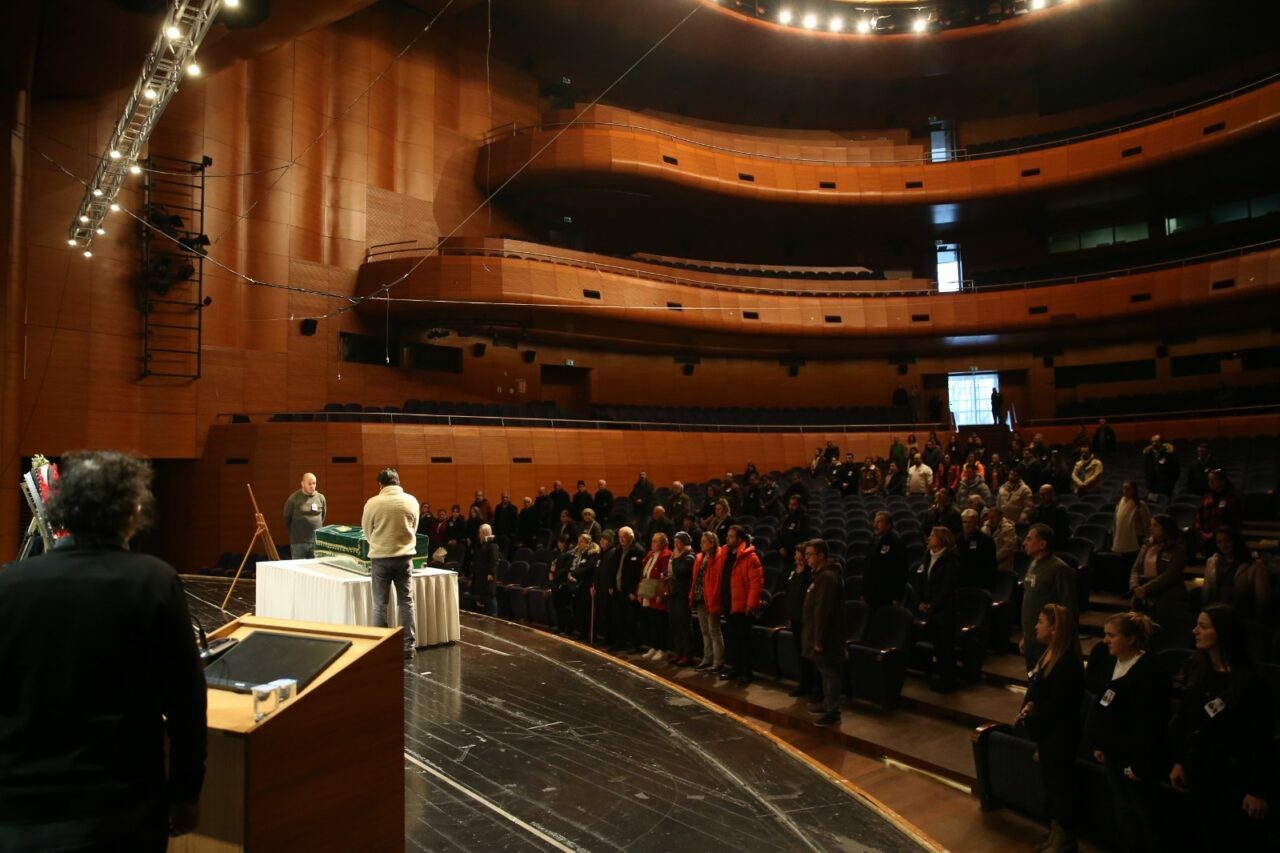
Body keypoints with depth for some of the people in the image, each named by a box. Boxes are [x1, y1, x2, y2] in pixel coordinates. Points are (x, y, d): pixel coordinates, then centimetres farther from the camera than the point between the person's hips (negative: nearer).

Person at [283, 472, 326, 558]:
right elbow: (286, 518, 6)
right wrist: (294, 531, 12)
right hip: (299, 541, -3)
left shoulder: (321, 498, 4)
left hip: (317, 541, 3)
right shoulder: (294, 498, -4)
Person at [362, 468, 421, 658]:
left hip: (380, 557, -2)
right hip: (404, 556, 2)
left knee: (380, 605, 8)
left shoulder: (373, 503, -8)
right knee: (406, 602, 9)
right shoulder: (411, 501, -1)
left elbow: (366, 531, 5)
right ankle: (408, 646, 12)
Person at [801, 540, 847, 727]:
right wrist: (816, 638, 22)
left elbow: (823, 611, -24)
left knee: (830, 673, -2)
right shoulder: (822, 575, 13)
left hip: (827, 637, -10)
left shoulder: (827, 577, -21)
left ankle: (833, 713, 6)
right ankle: (828, 704, 31)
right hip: (822, 635, 10)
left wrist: (819, 640, -22)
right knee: (826, 672, 19)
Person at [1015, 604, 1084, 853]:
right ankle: (1055, 831, 37)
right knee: (1049, 782, 20)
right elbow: (1036, 690, 11)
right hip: (1046, 733, 9)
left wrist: (1030, 718, -12)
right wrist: (1029, 707, -6)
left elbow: (1056, 707, -23)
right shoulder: (1048, 654, 5)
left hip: (1060, 735, -9)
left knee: (1060, 785, 8)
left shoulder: (1068, 663, -25)